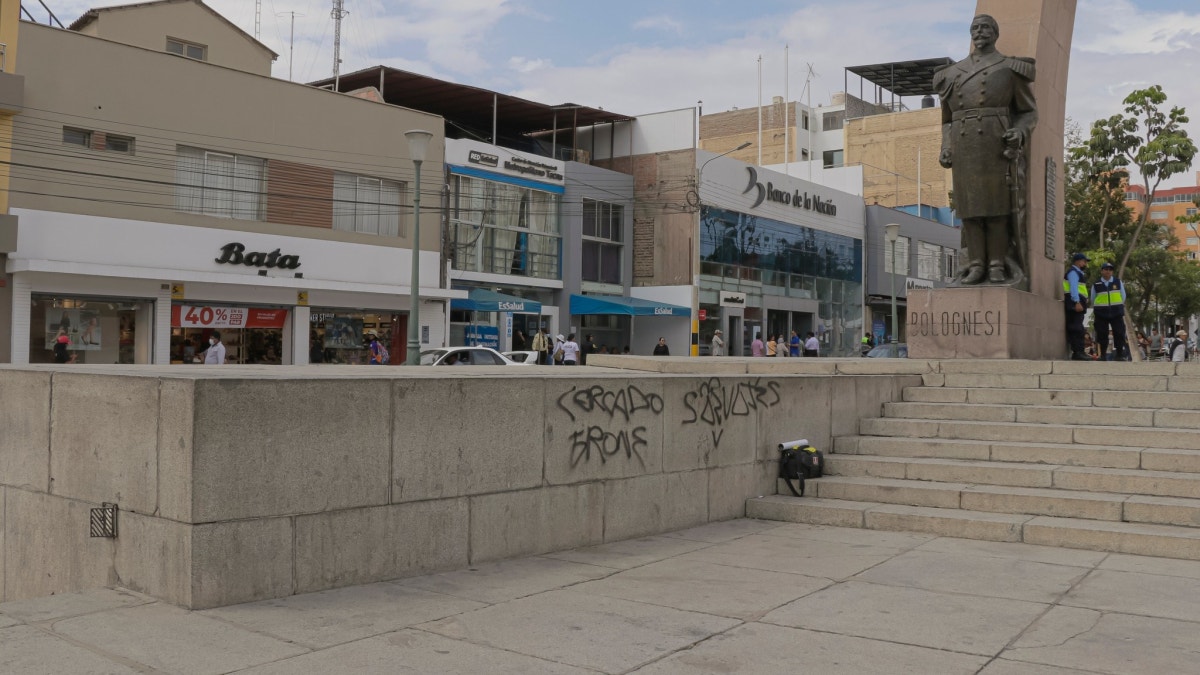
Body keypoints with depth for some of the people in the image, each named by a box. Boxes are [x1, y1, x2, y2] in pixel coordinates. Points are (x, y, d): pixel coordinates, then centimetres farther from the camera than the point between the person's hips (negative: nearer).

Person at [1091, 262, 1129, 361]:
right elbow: (1093, 299, 14)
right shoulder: (1096, 284, 3)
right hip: (1101, 313, -1)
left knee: (1119, 333, -4)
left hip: (1116, 312, 1)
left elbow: (1123, 297, 14)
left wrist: (1119, 307, 13)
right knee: (1102, 334, -2)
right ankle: (1103, 355, 3)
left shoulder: (1118, 282, 6)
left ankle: (1120, 354, 1)